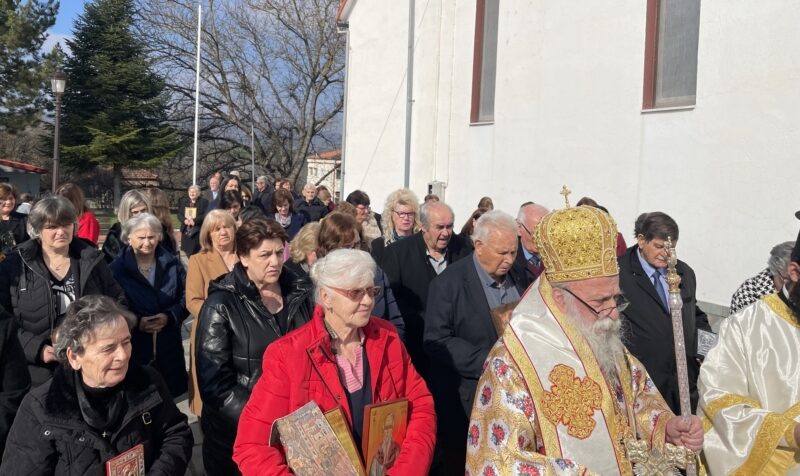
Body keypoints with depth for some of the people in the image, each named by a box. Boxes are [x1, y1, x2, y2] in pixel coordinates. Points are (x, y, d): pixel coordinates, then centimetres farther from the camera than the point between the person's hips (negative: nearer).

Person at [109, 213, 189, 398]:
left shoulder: (173, 264, 4)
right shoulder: (117, 268, -3)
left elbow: (186, 298, 6)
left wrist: (169, 316, -11)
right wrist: (136, 322, -17)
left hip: (168, 347, 2)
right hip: (132, 347, -2)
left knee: (168, 395, 9)